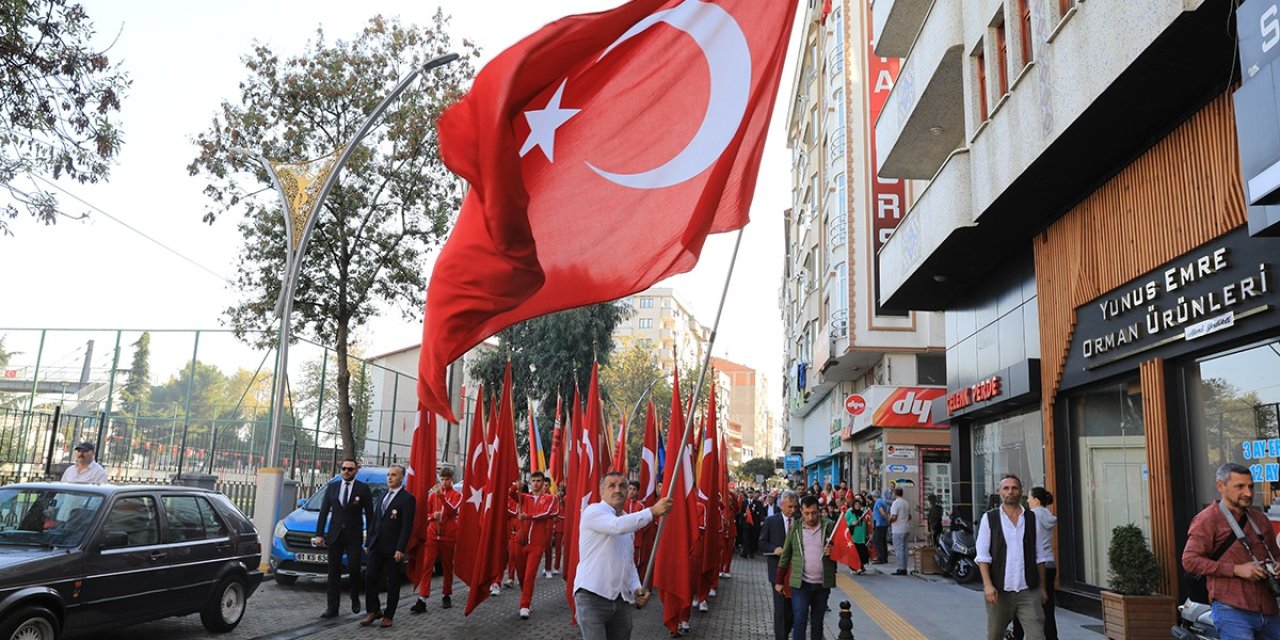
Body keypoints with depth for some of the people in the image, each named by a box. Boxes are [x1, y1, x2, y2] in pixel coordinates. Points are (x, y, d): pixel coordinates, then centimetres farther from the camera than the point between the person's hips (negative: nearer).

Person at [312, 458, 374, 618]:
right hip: (335, 535, 3)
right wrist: (319, 534, 1)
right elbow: (323, 512, 8)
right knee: (334, 572, 4)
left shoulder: (363, 489, -2)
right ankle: (332, 608, 8)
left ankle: (355, 599, 21)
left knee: (354, 569, -4)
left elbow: (369, 514, 0)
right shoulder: (332, 487, 8)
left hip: (354, 536, -3)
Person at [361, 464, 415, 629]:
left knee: (392, 583, 4)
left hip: (393, 549, -6)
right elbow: (375, 521, 17)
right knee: (370, 578, 5)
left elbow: (407, 526, -14)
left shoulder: (407, 498, -9)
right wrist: (368, 542, 13)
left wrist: (400, 549, -18)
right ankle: (373, 611, 19)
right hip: (376, 546, 6)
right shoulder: (382, 496, 14)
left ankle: (388, 615, 14)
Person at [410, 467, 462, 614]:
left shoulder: (457, 495, 2)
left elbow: (452, 510, -17)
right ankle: (422, 600, -10)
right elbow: (426, 513, 15)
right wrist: (433, 515, -8)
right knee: (426, 566, -7)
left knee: (447, 567, 7)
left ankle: (446, 596, 21)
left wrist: (441, 496, -28)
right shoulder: (432, 494, 10)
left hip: (448, 536, -2)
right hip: (432, 535, 2)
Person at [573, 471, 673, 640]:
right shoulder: (594, 511, -5)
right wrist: (653, 511, -23)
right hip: (592, 596, -7)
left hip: (622, 601, 7)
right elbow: (617, 525, -26)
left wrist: (636, 589, 5)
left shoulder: (628, 521, 20)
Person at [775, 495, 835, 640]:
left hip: (822, 584, 1)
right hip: (800, 584, -1)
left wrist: (833, 551, -17)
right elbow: (785, 556, 6)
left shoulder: (829, 526, -1)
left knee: (817, 623, 11)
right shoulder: (795, 528, 1)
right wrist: (779, 581, 5)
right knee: (799, 621, -8)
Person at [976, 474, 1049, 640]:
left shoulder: (1032, 518, 7)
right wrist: (988, 585, -12)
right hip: (999, 590, -1)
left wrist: (1042, 587, 10)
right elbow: (983, 556, -3)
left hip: (1029, 591, 1)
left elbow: (1039, 557, 11)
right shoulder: (989, 519, 1)